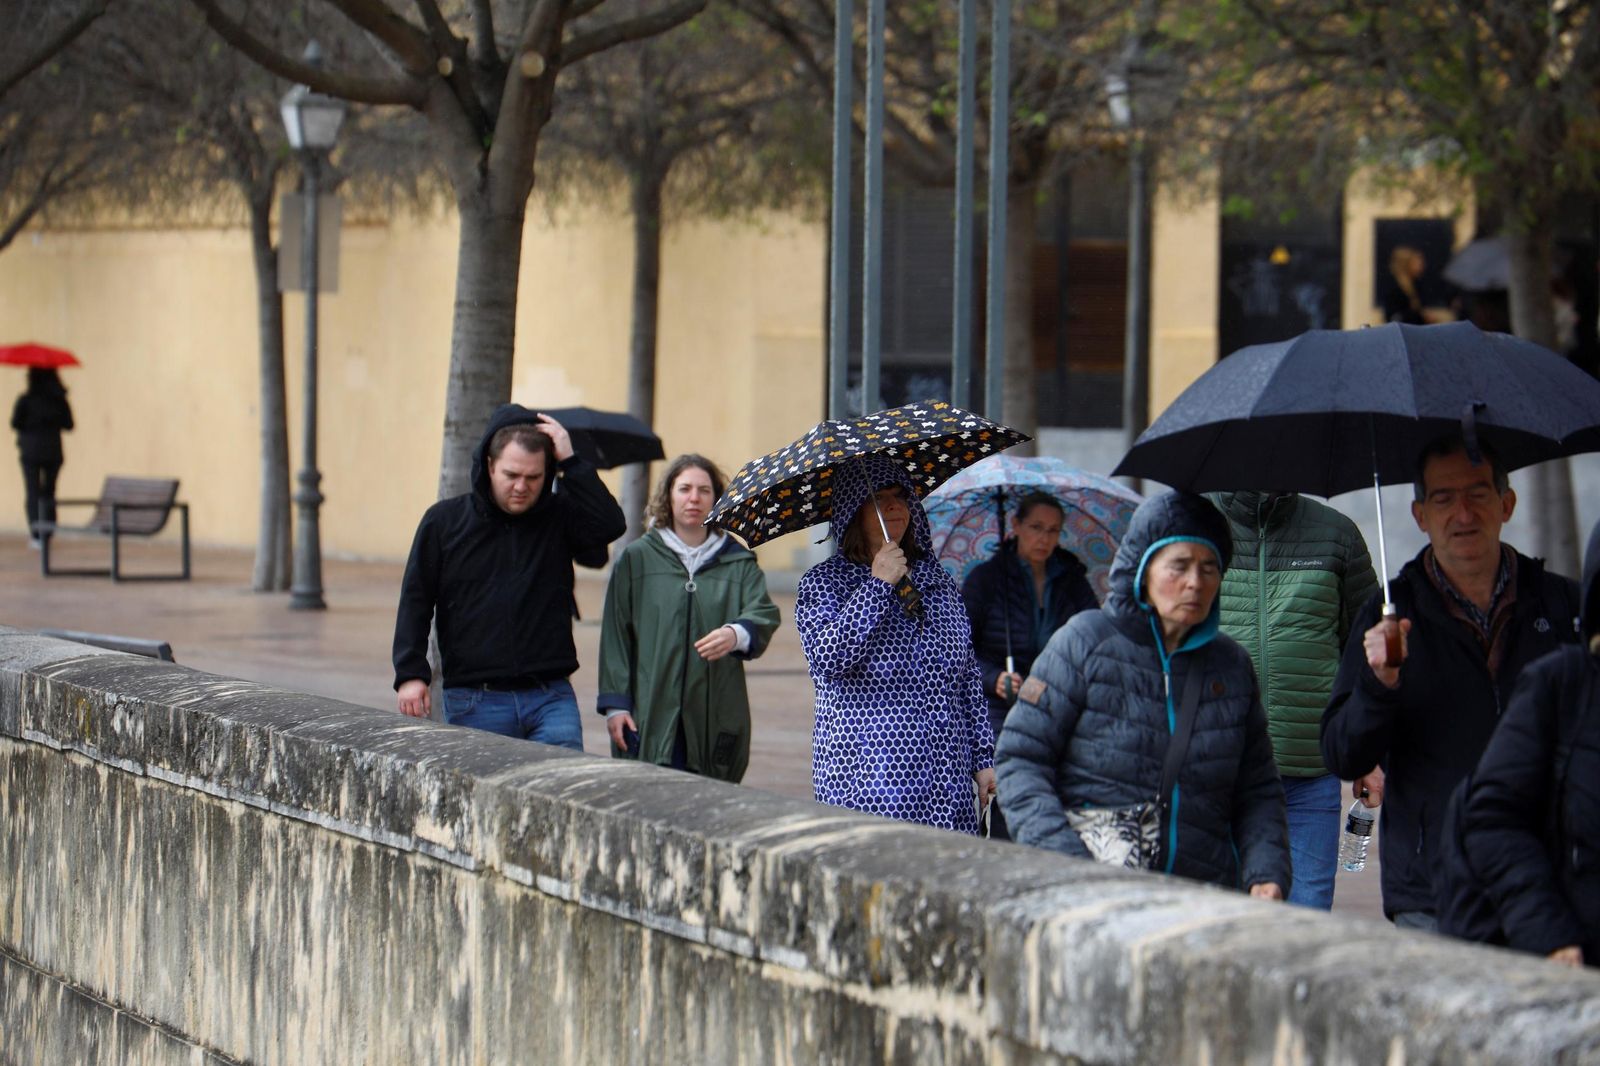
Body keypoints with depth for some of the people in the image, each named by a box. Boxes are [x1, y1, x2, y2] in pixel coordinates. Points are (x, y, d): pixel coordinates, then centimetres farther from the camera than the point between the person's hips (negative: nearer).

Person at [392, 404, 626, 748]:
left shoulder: (558, 517, 7)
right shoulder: (444, 520, 5)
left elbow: (610, 524, -11)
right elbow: (415, 601, 5)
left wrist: (571, 462, -11)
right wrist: (411, 673, -5)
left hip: (550, 697, 0)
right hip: (475, 702, 0)